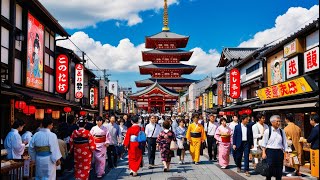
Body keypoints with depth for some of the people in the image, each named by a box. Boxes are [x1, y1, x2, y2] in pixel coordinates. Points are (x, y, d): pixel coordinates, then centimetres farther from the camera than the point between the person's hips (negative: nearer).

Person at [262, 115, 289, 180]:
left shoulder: (282, 132, 8)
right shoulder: (267, 131, -1)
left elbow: (285, 143, 9)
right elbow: (264, 143, 1)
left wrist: (286, 153, 4)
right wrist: (263, 153, -6)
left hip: (279, 152, 3)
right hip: (270, 152, -3)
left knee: (279, 171, 7)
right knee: (269, 170, -2)